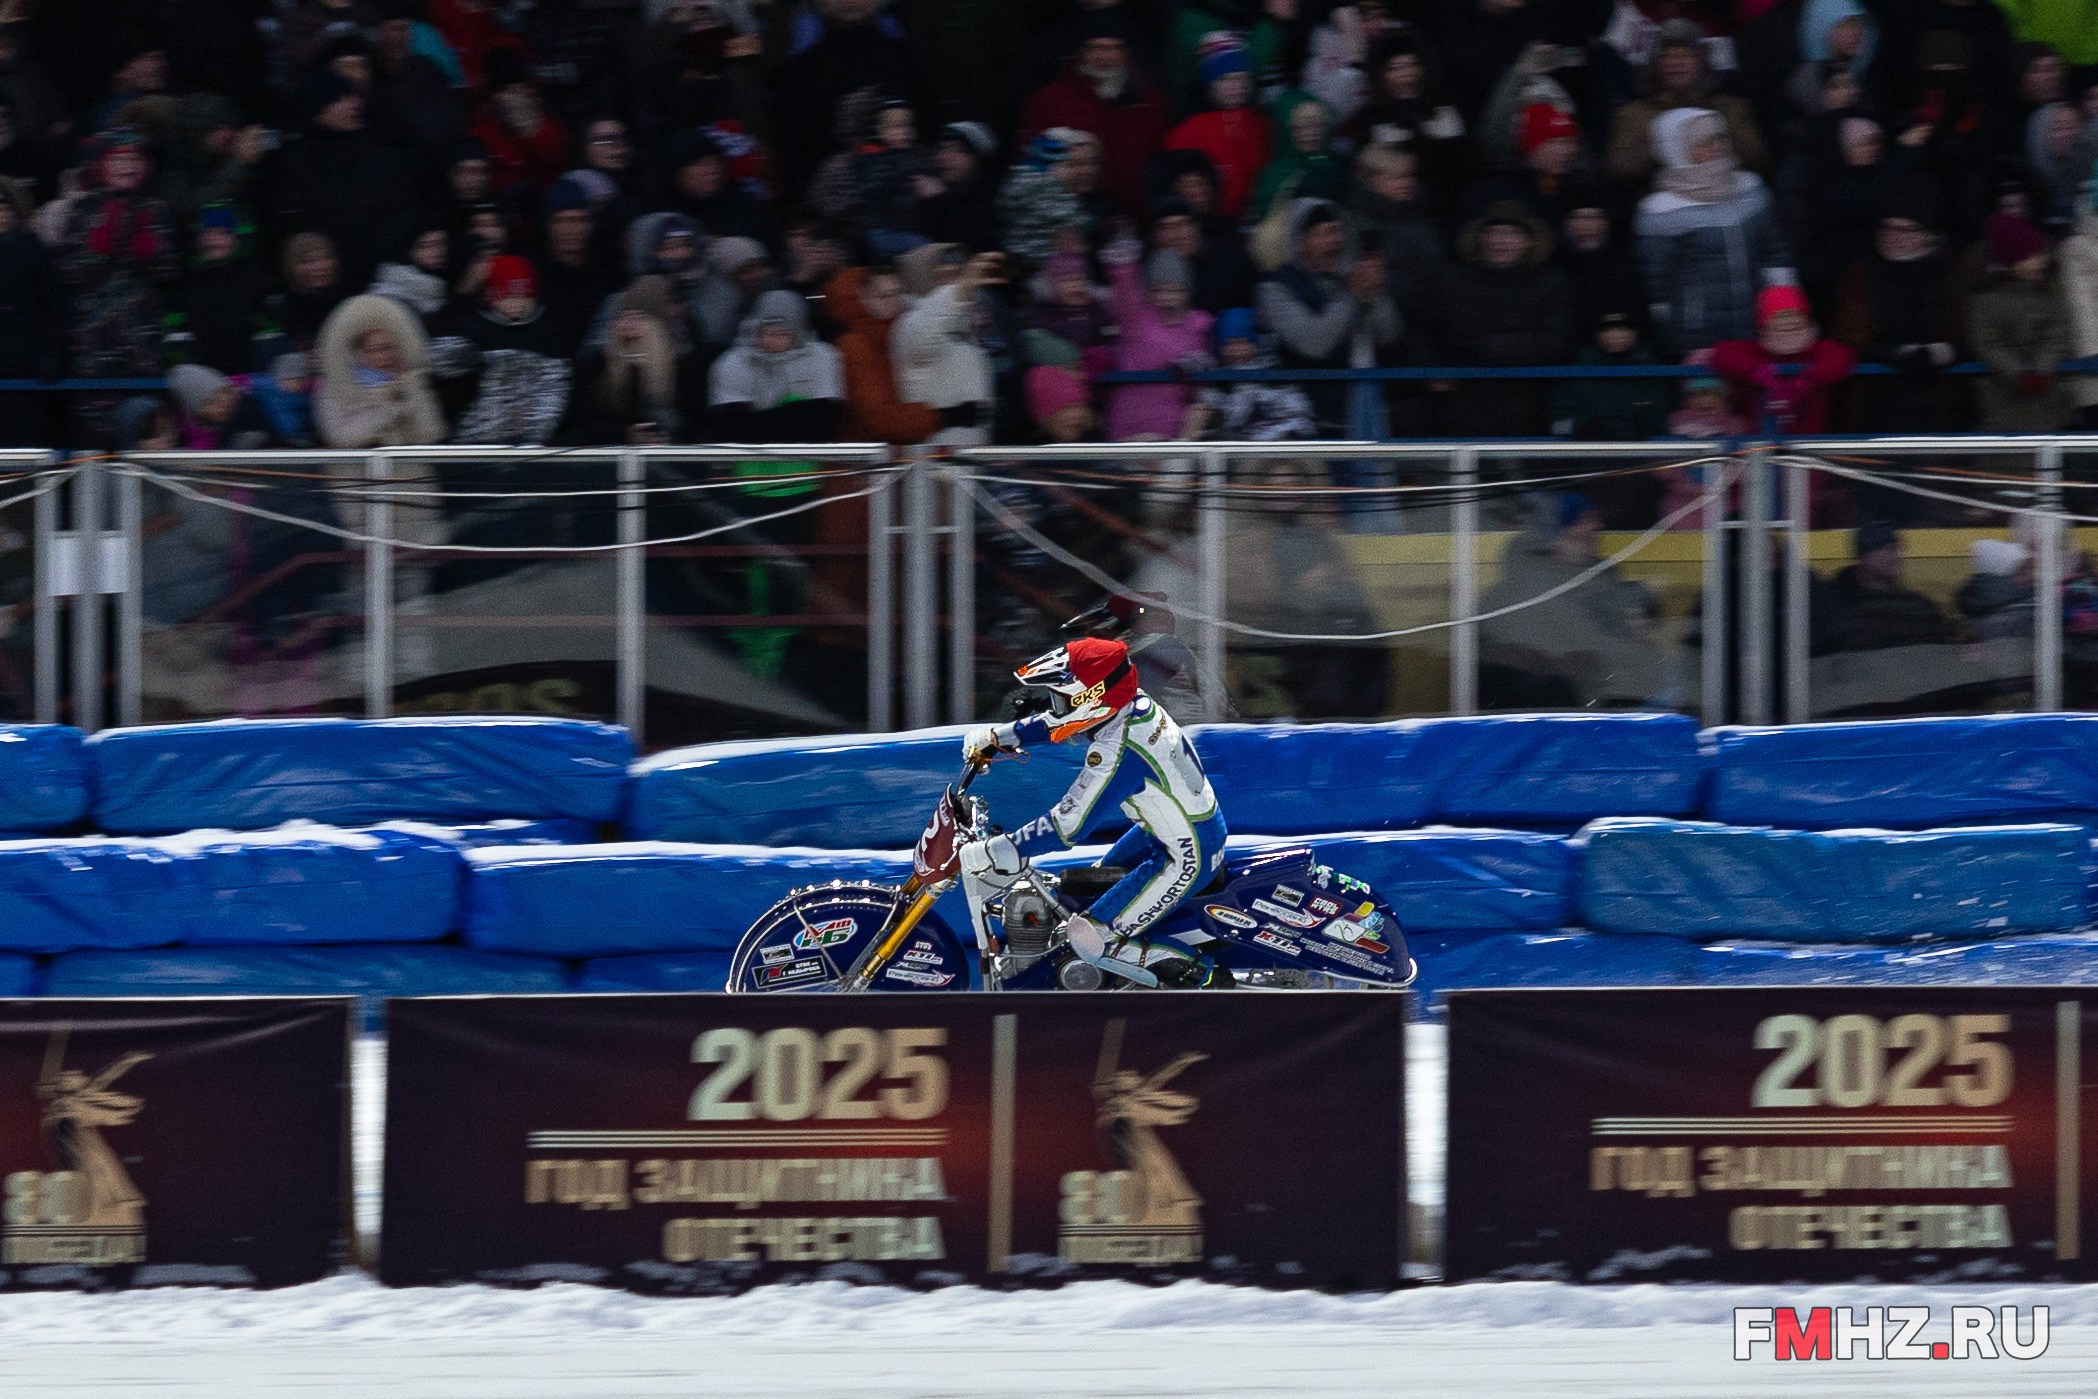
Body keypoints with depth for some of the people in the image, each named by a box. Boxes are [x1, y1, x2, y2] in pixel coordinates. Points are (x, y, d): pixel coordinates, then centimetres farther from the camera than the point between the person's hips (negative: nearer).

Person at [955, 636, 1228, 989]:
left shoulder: (1117, 752, -33)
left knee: (1093, 938, -9)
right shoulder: (1132, 703, -7)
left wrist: (996, 853, -28)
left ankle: (1191, 976, -1)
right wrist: (999, 737, 14)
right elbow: (1057, 723, 14)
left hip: (1186, 860, -9)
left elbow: (1068, 825, -32)